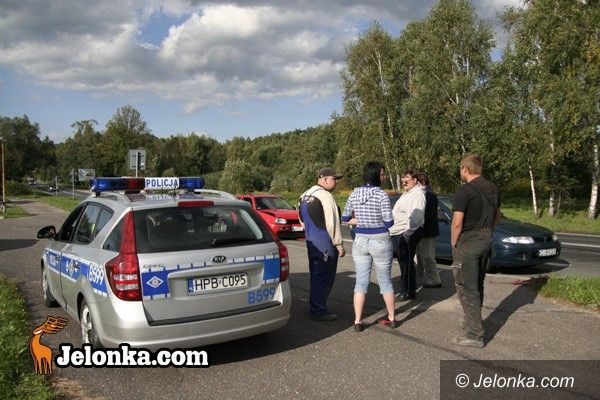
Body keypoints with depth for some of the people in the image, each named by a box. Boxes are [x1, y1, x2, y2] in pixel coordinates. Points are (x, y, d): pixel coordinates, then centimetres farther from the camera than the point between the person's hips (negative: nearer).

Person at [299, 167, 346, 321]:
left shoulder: (306, 195, 13)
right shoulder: (326, 196, -17)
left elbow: (302, 219, 20)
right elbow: (332, 223, -19)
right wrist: (339, 244, -13)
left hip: (311, 241, 10)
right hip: (325, 243, -10)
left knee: (316, 275, 19)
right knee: (324, 277, -2)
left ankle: (315, 306, 29)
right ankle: (319, 311, 4)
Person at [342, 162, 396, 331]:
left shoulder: (354, 194, 0)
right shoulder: (382, 195, -14)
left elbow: (345, 218, 6)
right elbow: (389, 222, -14)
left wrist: (361, 220, 9)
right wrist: (378, 220, 6)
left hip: (360, 241, 3)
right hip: (380, 241, -3)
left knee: (361, 282, 8)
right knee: (385, 280, 12)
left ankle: (357, 321, 7)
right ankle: (391, 318, 24)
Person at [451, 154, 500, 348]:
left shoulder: (465, 190, -17)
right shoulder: (493, 189, 8)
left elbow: (457, 223, -19)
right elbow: (497, 216, 18)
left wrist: (454, 243, -6)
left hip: (467, 244, -8)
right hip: (486, 242, 8)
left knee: (467, 288, -2)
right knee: (477, 285, 19)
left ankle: (475, 335, 0)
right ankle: (473, 323, 32)